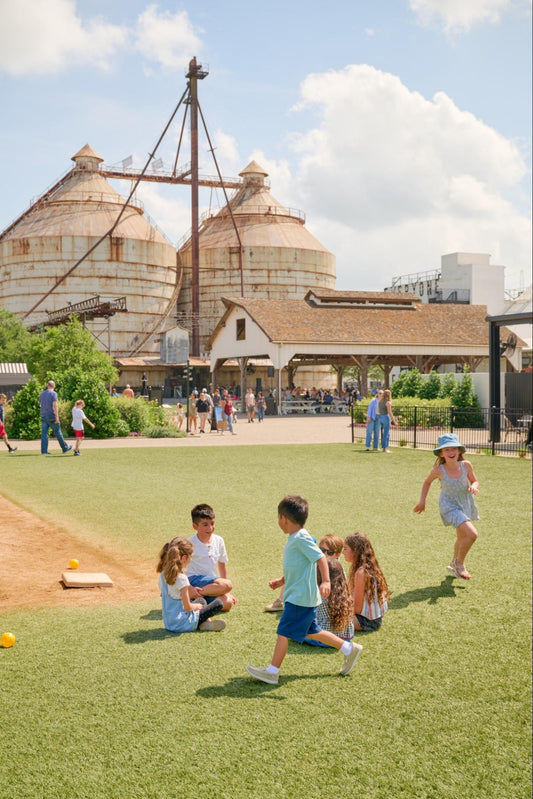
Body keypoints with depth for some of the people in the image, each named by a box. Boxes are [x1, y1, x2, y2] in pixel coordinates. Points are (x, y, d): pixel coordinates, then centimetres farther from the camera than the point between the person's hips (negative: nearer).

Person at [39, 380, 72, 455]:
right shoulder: (53, 393, -8)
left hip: (43, 416, 5)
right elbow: (55, 405, -16)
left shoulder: (42, 394, 11)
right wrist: (57, 416, -18)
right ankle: (65, 448, 15)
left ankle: (43, 451, -5)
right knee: (58, 432, 4)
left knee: (44, 433, 2)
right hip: (51, 416, -5)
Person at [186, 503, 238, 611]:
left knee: (227, 603, -21)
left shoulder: (219, 541, 8)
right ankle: (194, 595, -21)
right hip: (195, 578, -6)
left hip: (211, 581, 6)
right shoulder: (191, 544, -10)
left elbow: (222, 565, 19)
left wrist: (227, 592, 20)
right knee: (227, 584, -30)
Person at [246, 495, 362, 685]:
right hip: (303, 596, 10)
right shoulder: (294, 539, 14)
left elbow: (320, 557, -25)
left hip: (300, 598, -10)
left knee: (283, 632, -4)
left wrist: (326, 581, -34)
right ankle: (349, 649, 26)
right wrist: (281, 581, 23)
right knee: (311, 631, 18)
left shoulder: (301, 538, -17)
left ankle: (272, 671, 3)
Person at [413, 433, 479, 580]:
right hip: (449, 506, -5)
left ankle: (453, 565, 51)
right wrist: (422, 501, 1)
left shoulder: (466, 465, -17)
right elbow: (427, 482, -2)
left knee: (462, 537, 24)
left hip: (465, 504, 5)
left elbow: (474, 481, -2)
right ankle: (459, 564, 3)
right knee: (472, 534, -21)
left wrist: (474, 486, -24)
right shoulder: (438, 470, -22)